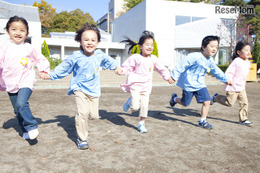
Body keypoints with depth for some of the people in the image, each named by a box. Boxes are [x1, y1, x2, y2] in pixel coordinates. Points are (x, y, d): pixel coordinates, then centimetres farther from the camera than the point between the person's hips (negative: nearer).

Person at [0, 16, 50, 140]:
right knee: (17, 111, 11)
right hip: (10, 85, 3)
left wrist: (44, 70, 1)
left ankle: (32, 127, -12)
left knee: (21, 104, -26)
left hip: (25, 82, -3)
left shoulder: (29, 48, 2)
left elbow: (41, 59, 16)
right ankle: (26, 131, 28)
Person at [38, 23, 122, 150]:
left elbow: (108, 60, 22)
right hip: (80, 89, -3)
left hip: (94, 90, 4)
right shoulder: (76, 57, -10)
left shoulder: (100, 55, -2)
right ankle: (82, 139, 0)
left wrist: (116, 67, 33)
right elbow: (63, 68, 1)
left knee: (94, 115, 2)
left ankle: (81, 119, 38)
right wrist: (50, 75, 0)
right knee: (83, 113, -18)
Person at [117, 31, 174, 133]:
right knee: (135, 107, -12)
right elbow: (127, 67, -5)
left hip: (146, 87, 4)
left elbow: (161, 69, 21)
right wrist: (121, 71, -25)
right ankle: (130, 102, 23)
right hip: (135, 85, -4)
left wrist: (167, 77, 19)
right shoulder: (135, 58, -8)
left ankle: (141, 124, 22)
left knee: (145, 106, 2)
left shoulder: (153, 59, 6)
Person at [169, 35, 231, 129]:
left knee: (207, 101, -4)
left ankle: (202, 121, 11)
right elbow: (182, 65, -20)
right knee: (185, 103, 8)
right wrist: (174, 76, -19)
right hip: (189, 84, -6)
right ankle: (174, 98, 40)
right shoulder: (195, 57, -22)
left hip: (200, 85, 6)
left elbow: (216, 71, 21)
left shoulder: (210, 61, 4)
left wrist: (226, 79, 29)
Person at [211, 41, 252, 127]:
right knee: (230, 103, 1)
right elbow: (228, 73, -19)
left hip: (241, 87, 8)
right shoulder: (236, 61, -18)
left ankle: (243, 119, 13)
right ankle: (216, 97, 23)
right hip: (233, 87, -7)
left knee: (244, 102, 3)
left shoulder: (248, 62, 8)